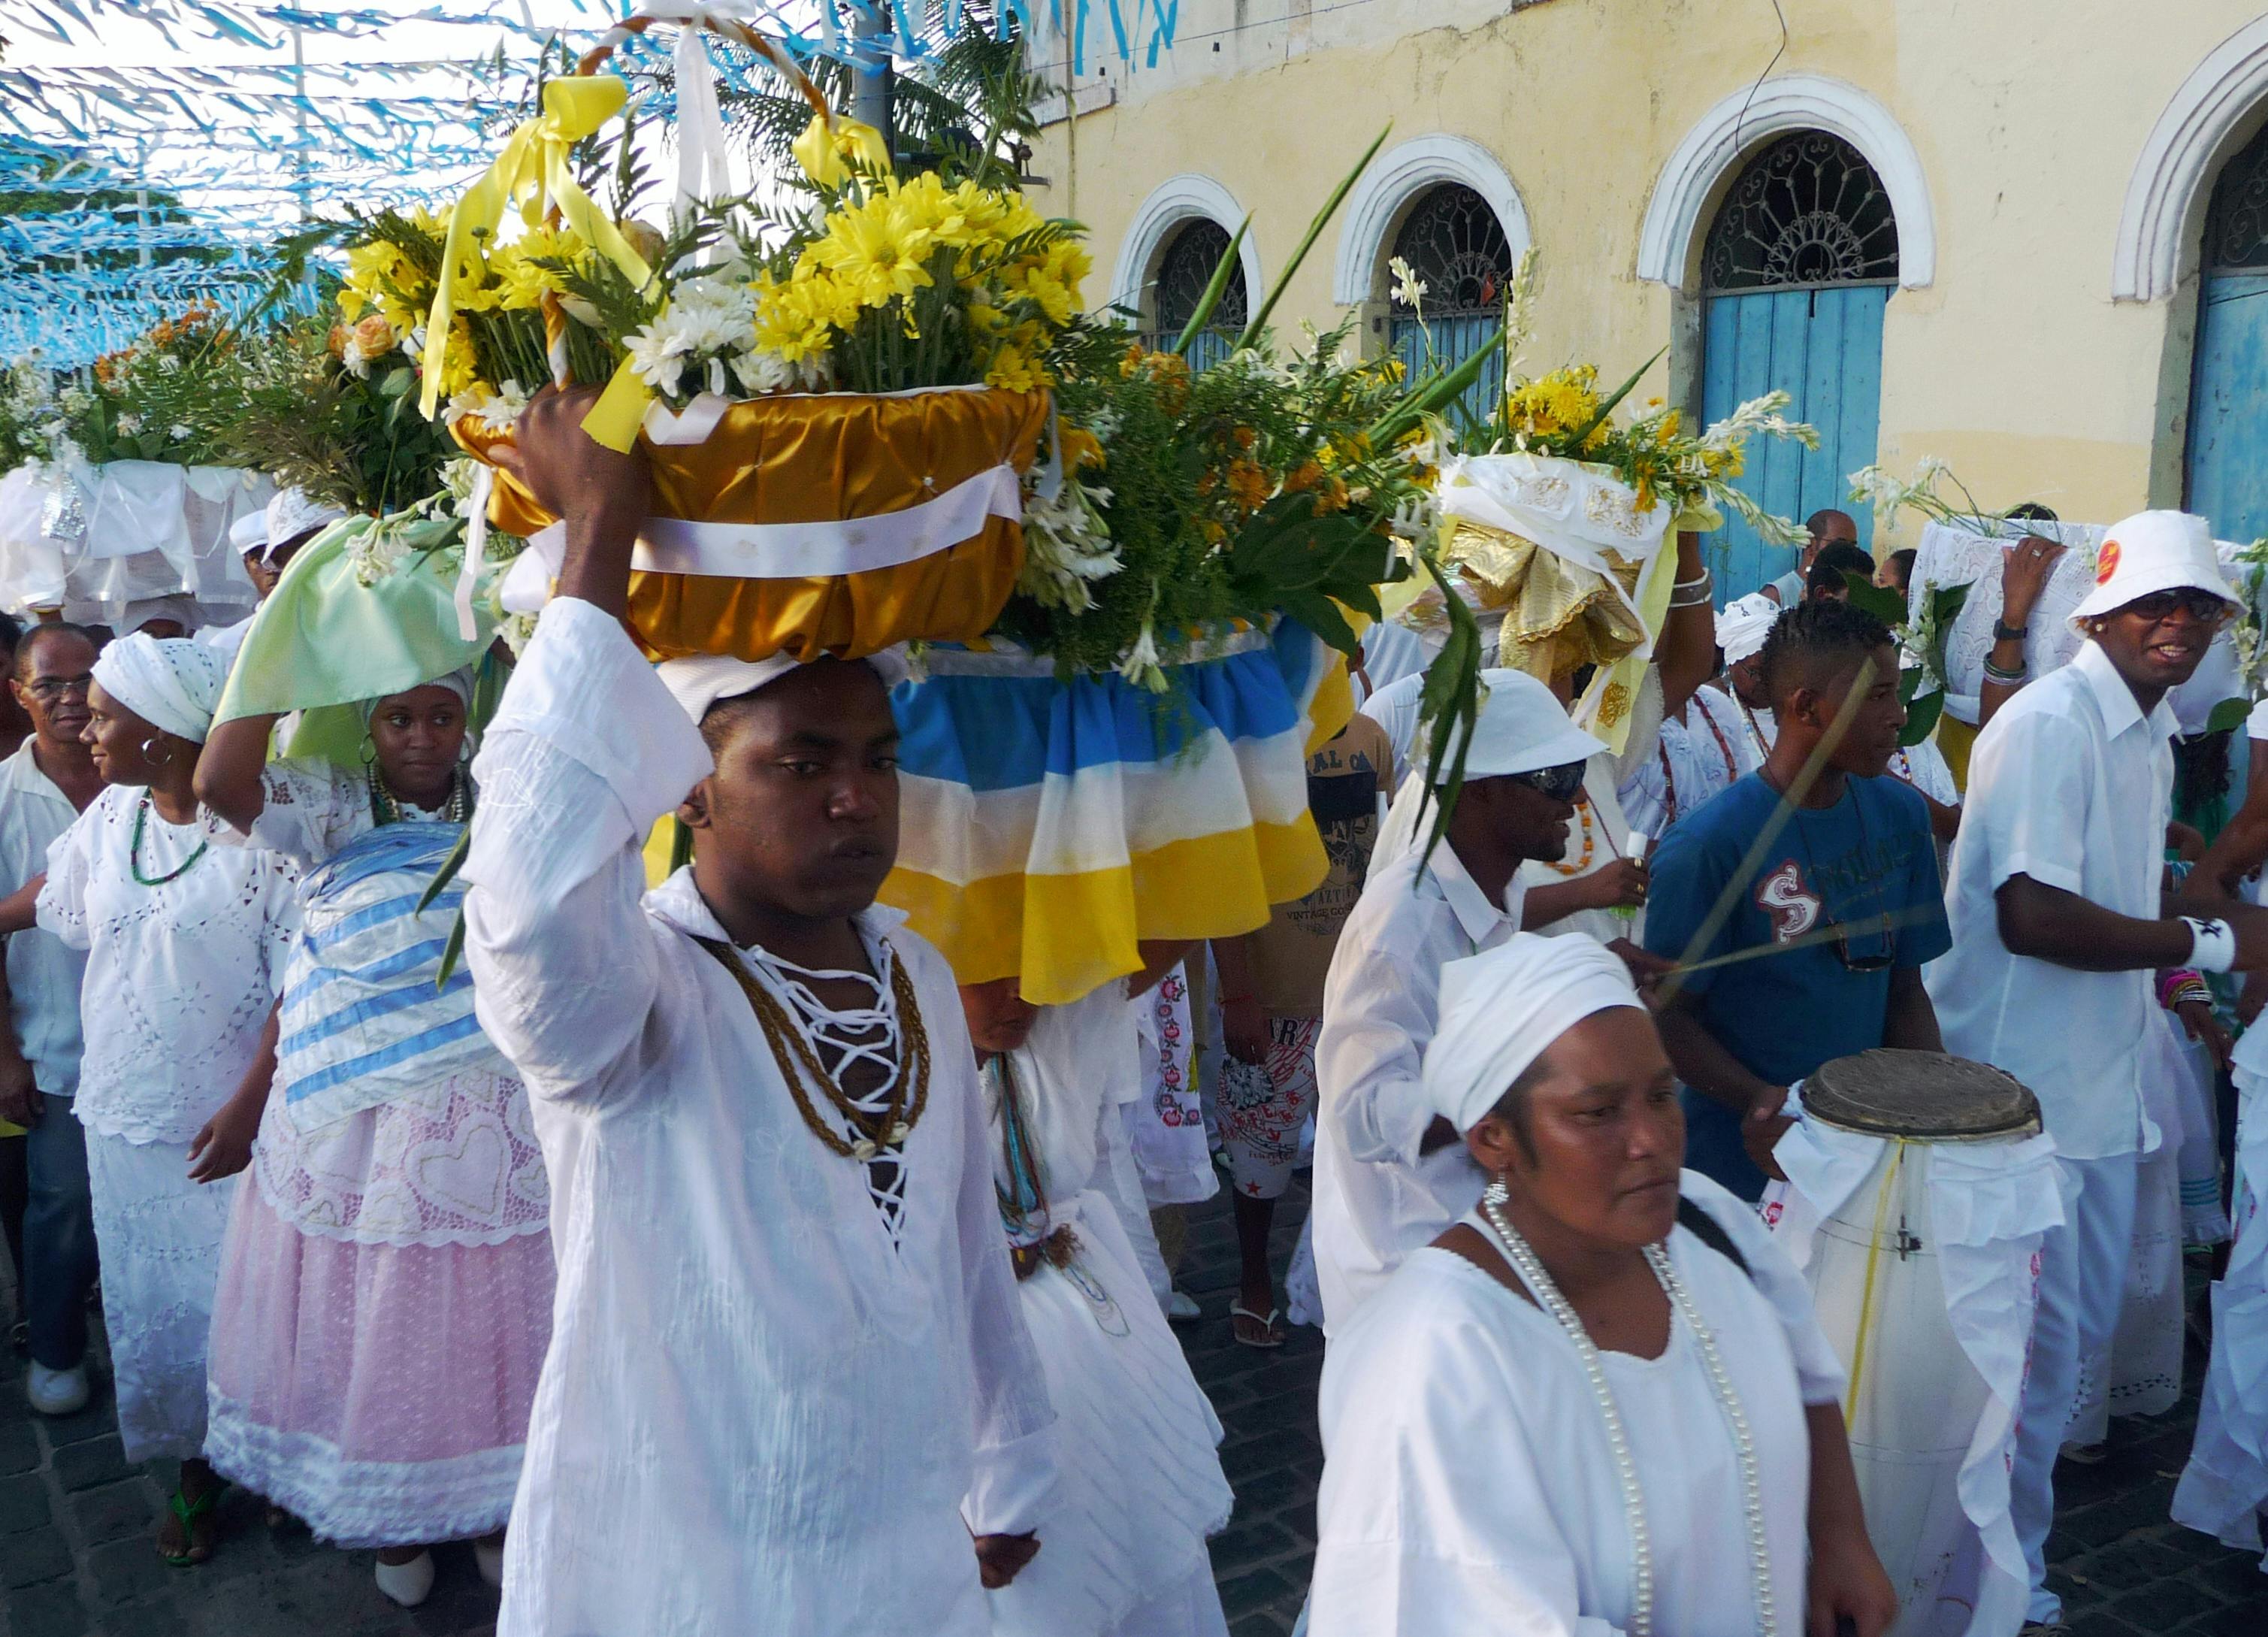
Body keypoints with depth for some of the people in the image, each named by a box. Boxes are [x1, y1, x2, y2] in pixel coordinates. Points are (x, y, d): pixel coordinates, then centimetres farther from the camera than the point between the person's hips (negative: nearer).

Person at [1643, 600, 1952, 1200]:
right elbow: (1668, 1011, -13)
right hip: (1749, 1159, -6)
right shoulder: (1709, 844, -17)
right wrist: (1756, 1100, -28)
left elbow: (1904, 986, 9)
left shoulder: (1900, 815, 3)